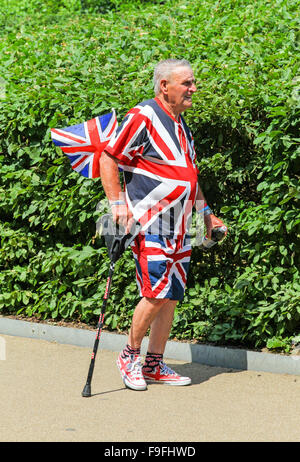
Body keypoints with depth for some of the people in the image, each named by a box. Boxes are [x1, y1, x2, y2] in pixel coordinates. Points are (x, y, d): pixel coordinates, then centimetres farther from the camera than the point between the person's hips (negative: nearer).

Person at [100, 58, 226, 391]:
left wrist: (205, 211, 24)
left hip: (178, 231, 8)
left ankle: (154, 365, 16)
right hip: (149, 226, -8)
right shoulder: (143, 117, -10)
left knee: (171, 297, 8)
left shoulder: (180, 124, 17)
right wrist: (117, 203, -15)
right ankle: (130, 356, 7)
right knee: (156, 294, -12)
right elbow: (108, 159, -10)